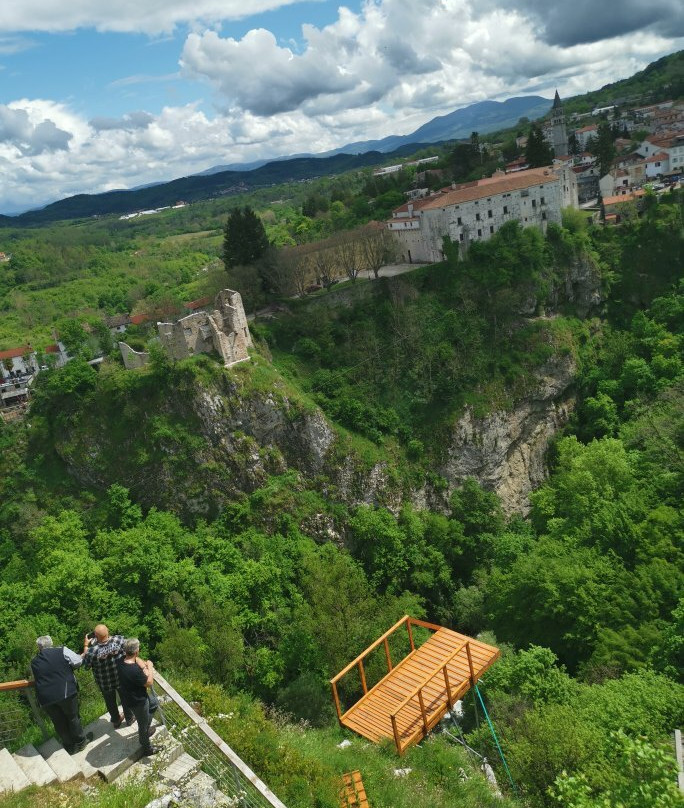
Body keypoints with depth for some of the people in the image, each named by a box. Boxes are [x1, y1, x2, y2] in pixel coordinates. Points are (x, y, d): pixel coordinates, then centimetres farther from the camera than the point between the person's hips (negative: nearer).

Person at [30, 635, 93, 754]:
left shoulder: (34, 662, 8)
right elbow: (78, 661, 0)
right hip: (65, 693, -2)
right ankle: (80, 741, 33)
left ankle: (70, 746, 33)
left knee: (59, 722, 19)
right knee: (73, 717, 19)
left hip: (45, 698, 3)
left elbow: (35, 679, 18)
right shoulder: (62, 651, -4)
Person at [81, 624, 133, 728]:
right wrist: (108, 637, 0)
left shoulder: (92, 651, -34)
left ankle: (116, 721, 49)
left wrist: (86, 646, -7)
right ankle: (129, 718, 49)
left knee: (110, 702, 27)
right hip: (122, 679, 1)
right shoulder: (119, 639, -29)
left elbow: (86, 665, -13)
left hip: (105, 683, -1)